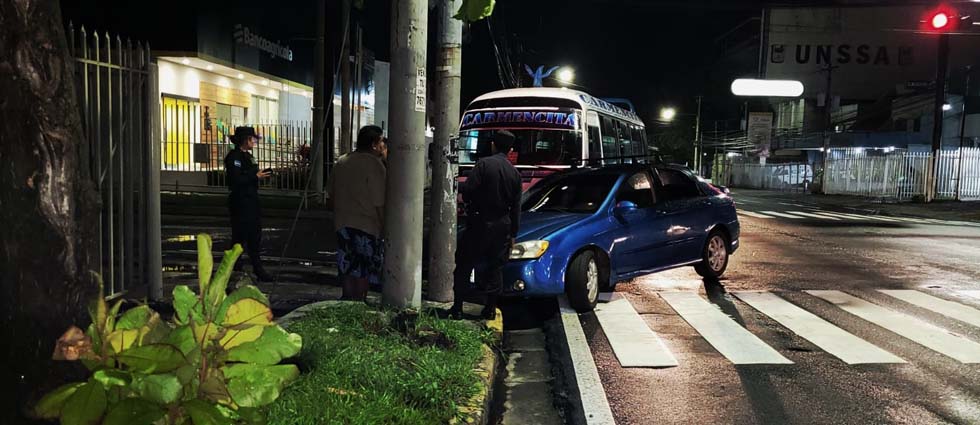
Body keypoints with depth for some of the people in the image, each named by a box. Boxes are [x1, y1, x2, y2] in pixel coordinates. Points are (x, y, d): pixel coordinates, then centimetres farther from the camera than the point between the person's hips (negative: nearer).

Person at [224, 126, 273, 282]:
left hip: (252, 200, 10)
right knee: (240, 236, -2)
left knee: (255, 235, 10)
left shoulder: (248, 156, 16)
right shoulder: (234, 157, -14)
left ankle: (257, 268, 16)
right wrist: (256, 177, -19)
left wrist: (261, 174, 6)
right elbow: (236, 180, -23)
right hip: (240, 201, -9)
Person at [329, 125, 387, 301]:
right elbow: (379, 202, -16)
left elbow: (332, 194, 15)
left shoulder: (340, 163, 9)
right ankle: (359, 301, 9)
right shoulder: (374, 164, -14)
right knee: (365, 269, 4)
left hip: (342, 223, 6)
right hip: (368, 226, -6)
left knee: (348, 267, 12)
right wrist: (384, 227, -8)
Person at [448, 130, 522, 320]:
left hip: (479, 224, -4)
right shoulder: (515, 173, 6)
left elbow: (468, 189, -19)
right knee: (495, 267, 14)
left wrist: (458, 185, 3)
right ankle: (490, 309, 16)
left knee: (464, 265, 6)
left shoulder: (484, 164, -11)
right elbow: (516, 207, 9)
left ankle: (457, 307, 7)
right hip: (502, 226, 4)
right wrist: (513, 233, 16)